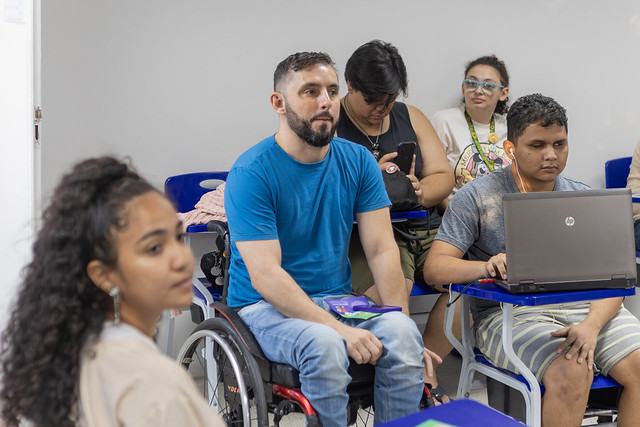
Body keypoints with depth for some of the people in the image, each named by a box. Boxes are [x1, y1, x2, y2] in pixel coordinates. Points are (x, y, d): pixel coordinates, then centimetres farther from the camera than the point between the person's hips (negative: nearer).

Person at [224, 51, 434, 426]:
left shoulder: (357, 161, 4)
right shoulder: (251, 173, -12)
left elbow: (382, 249, -1)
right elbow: (265, 276, -20)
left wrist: (401, 323, -16)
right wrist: (340, 329, -28)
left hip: (338, 299, 5)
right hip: (267, 307, -4)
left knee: (402, 333, -24)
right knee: (324, 344, -34)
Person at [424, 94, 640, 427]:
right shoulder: (477, 197, 0)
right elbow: (435, 268, -8)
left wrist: (592, 325, -18)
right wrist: (486, 267, -28)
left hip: (583, 306, 4)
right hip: (509, 312, -4)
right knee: (572, 372, -30)